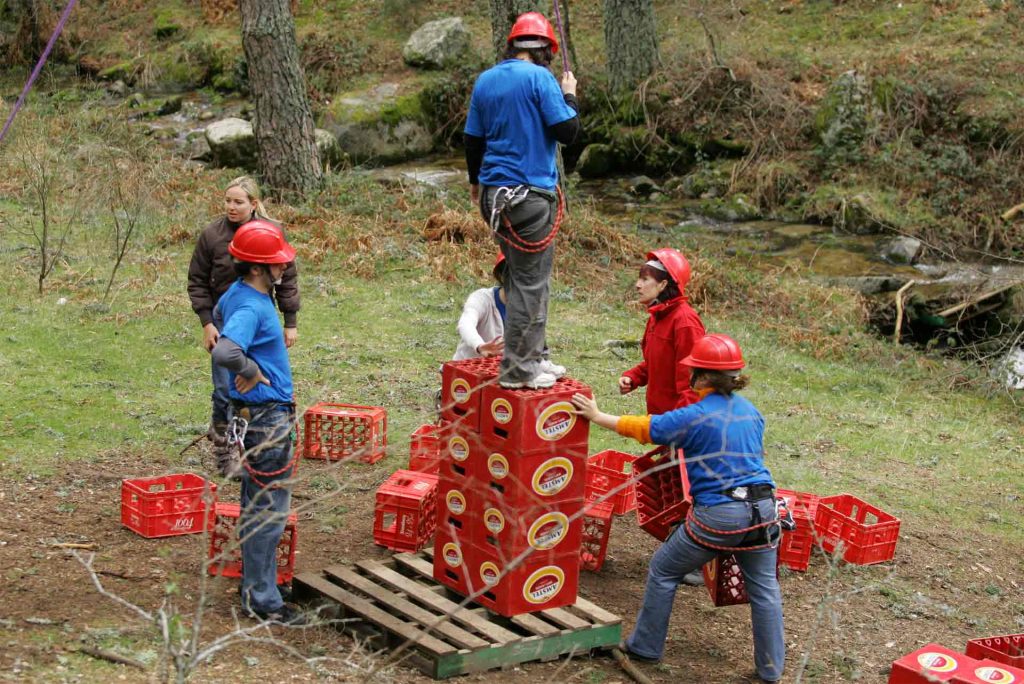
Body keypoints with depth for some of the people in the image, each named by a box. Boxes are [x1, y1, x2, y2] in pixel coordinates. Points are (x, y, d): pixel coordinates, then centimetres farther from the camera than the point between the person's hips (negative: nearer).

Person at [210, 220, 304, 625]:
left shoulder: (239, 294, 6)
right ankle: (262, 600, 4)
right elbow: (223, 352, -41)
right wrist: (252, 371, -22)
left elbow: (220, 312, 31)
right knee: (269, 511, -3)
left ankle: (255, 582, 31)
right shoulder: (251, 308, -24)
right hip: (265, 419, -10)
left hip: (255, 416, 10)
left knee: (256, 506, 19)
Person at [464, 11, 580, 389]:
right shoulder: (540, 78, -11)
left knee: (527, 276, 18)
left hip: (494, 192, 8)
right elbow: (567, 131, -13)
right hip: (531, 193, -8)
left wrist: (475, 180, 32)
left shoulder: (485, 80, 11)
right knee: (529, 281, -1)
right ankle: (515, 369, 2)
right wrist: (569, 96, 5)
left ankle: (533, 356, 24)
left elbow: (473, 138, 17)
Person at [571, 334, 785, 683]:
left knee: (663, 572, 14)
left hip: (716, 516, -5)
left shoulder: (695, 417, -10)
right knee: (764, 587, 15)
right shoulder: (751, 411, 8)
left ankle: (646, 647, 24)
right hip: (762, 510, 5)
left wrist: (597, 416, 7)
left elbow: (641, 428, -3)